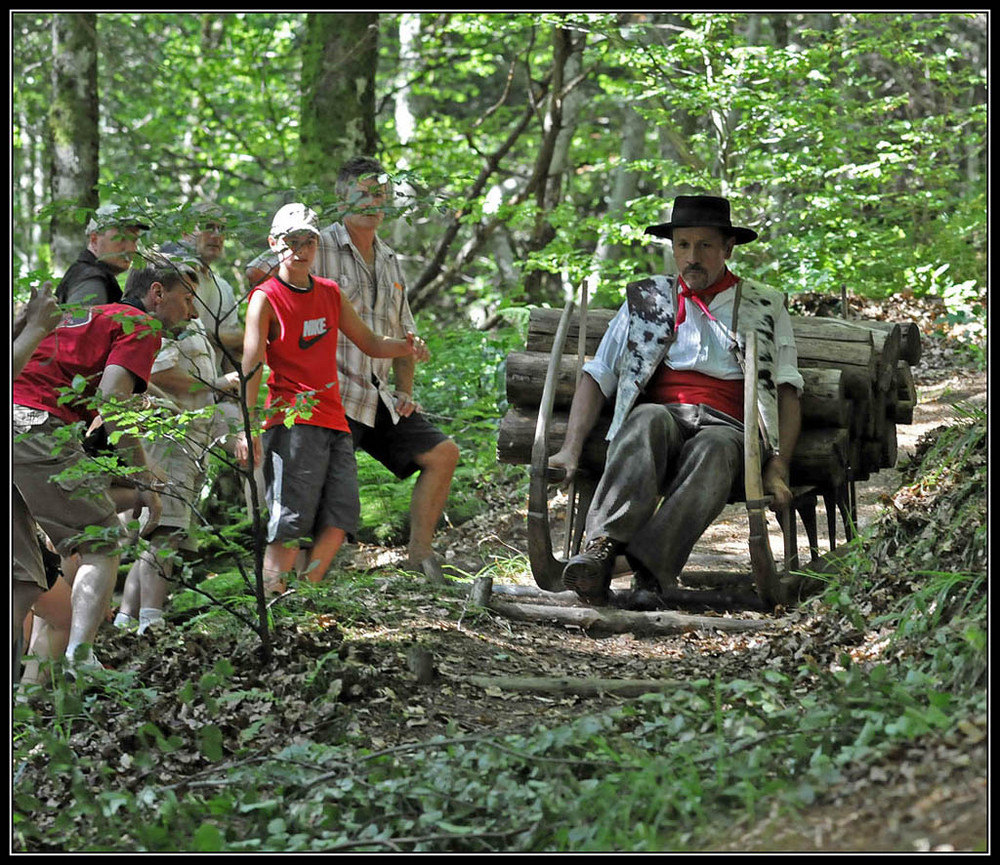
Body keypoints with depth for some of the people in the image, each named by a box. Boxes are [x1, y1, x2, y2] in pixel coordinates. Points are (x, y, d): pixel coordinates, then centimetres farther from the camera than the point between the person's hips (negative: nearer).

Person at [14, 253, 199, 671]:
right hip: (37, 426, -8)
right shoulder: (139, 326, 8)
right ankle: (79, 660, -19)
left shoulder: (83, 315, 34)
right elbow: (110, 400, -8)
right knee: (102, 542, 0)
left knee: (29, 565, 14)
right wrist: (142, 482, -6)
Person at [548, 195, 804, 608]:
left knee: (714, 448, -38)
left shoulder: (766, 307, 19)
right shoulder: (647, 299, 23)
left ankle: (649, 572, -52)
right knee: (647, 419, -36)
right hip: (662, 416, 1)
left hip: (725, 427, -1)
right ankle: (600, 547, -53)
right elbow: (597, 376, 17)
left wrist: (778, 468, -5)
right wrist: (570, 450, 2)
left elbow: (786, 391, 12)